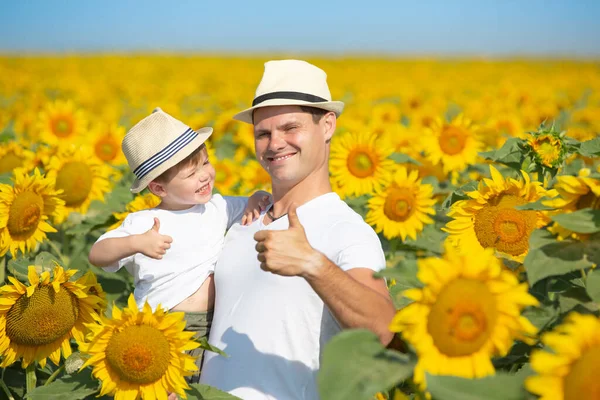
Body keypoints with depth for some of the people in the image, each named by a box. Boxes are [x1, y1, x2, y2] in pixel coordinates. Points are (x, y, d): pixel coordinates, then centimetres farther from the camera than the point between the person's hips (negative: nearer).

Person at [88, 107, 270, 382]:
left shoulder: (218, 208, 7)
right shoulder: (144, 224, -8)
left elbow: (257, 205, 19)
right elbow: (96, 255, -13)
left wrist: (257, 201, -4)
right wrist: (135, 243, -29)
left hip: (212, 329, 4)